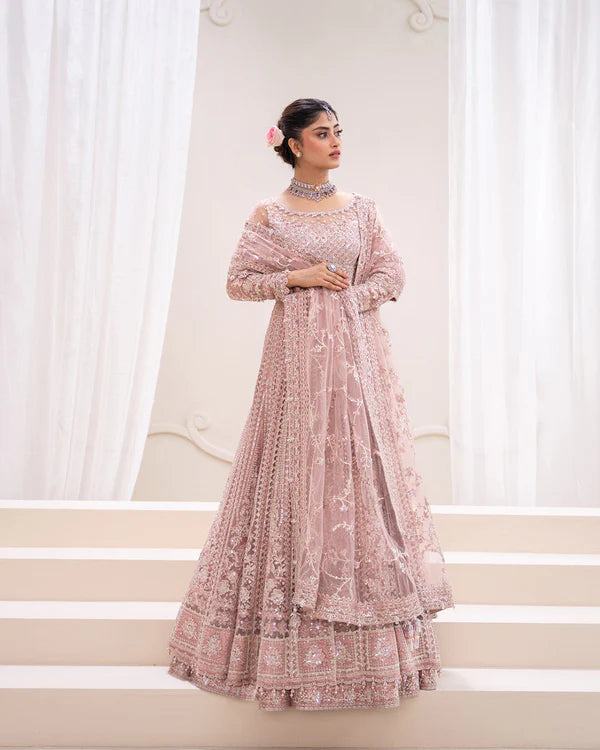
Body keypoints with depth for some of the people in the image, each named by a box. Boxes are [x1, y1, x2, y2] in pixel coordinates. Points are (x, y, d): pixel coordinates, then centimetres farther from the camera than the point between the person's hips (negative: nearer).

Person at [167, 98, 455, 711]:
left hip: (357, 352, 3)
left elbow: (393, 274, 10)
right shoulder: (269, 215, 4)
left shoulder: (361, 208, 12)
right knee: (299, 471, -2)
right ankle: (293, 637, 10)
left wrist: (348, 295, -5)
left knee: (360, 466, 1)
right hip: (298, 355, -2)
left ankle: (370, 635, 14)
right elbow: (238, 282, 2)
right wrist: (298, 278, -9)